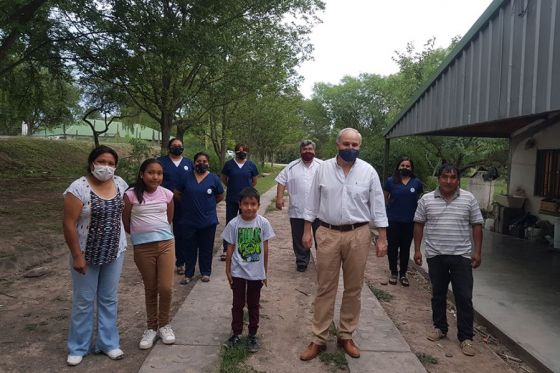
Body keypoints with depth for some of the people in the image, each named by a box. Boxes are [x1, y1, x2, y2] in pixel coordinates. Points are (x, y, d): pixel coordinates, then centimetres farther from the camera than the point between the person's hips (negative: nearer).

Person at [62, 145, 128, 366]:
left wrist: (121, 238, 8)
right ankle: (78, 348, 28)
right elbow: (69, 224, -17)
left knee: (109, 299, 15)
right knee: (83, 301, 10)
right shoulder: (79, 188, -17)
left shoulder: (120, 184, -2)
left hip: (115, 252, 4)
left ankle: (108, 343, 29)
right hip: (87, 254, -4)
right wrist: (77, 256, -17)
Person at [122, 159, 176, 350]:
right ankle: (151, 327, 29)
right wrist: (140, 232, 11)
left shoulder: (167, 194, 0)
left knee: (166, 288, -2)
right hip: (142, 247, -1)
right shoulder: (131, 195, -7)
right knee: (150, 289, 11)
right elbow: (125, 223, 2)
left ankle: (164, 324, 22)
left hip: (166, 243, 1)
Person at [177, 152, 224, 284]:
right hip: (189, 221, 1)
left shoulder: (214, 178, -1)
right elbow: (180, 194, 13)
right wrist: (190, 204, 6)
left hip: (208, 220, -1)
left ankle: (206, 273, 24)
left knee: (206, 248, 9)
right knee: (190, 248, 10)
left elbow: (220, 196, 7)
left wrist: (207, 203, 7)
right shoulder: (187, 177, 2)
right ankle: (188, 274, 22)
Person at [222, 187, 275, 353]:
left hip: (256, 272, 0)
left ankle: (252, 335, 29)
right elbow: (230, 248, -2)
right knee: (237, 304, 13)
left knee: (253, 304, 14)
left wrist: (265, 271, 3)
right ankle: (236, 333, 30)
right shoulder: (234, 224, -10)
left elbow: (265, 248, -2)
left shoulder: (263, 223, -9)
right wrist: (228, 270, 1)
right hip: (238, 272, 0)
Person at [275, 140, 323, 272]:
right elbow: (282, 181, 5)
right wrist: (279, 198, -7)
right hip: (297, 210, 1)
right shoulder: (292, 167, 6)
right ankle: (302, 261, 25)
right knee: (299, 239, 10)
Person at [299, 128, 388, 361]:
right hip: (328, 233, 0)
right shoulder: (323, 169, 1)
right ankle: (319, 339, 16)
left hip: (358, 235, 0)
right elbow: (313, 202, 5)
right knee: (325, 288, 6)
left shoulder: (368, 172, -1)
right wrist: (307, 230, 3)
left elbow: (377, 206, 1)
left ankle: (346, 336, 27)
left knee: (353, 288, 10)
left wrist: (382, 238, -1)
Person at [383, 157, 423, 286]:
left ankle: (403, 274, 22)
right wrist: (392, 207, 6)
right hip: (393, 221, -1)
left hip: (409, 221, 1)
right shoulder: (391, 181, -1)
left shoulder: (417, 182, 3)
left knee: (406, 248, 10)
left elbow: (421, 199, 15)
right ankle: (393, 273, 21)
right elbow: (384, 197, 9)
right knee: (392, 247, 6)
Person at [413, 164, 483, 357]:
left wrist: (477, 251, -1)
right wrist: (417, 249, 3)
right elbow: (419, 224, 6)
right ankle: (440, 328, 29)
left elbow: (476, 225, 4)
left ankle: (466, 337, 13)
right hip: (435, 256, 1)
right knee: (438, 295, 13)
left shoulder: (469, 199, 1)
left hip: (461, 256, -1)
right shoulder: (426, 199, 2)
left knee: (464, 297, 1)